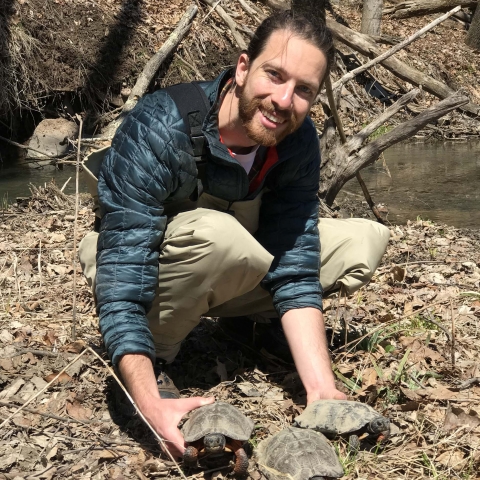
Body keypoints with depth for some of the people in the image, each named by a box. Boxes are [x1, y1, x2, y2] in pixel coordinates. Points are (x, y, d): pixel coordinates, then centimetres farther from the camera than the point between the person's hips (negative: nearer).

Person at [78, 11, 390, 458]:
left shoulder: (298, 142, -17)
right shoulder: (158, 129, -33)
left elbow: (294, 270, -19)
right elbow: (122, 284, -37)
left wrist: (321, 391, -30)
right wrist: (151, 404, -47)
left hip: (223, 278, 6)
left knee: (365, 240, -5)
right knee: (218, 235, -38)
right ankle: (154, 357, -14)